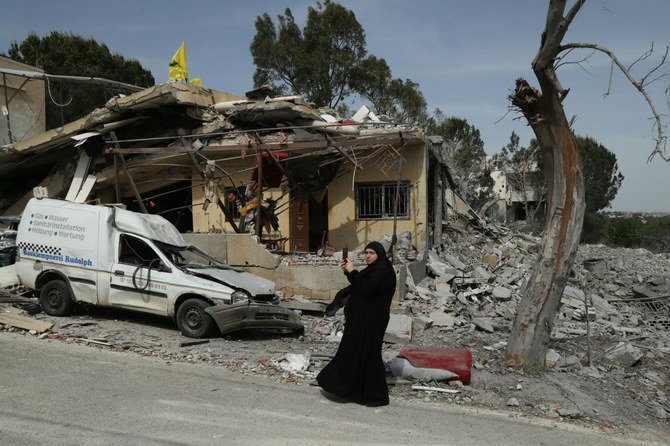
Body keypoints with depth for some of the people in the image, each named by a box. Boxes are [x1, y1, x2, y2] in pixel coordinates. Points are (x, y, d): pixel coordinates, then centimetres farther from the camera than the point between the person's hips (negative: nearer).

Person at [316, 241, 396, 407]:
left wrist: (353, 272, -19)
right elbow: (359, 286, 15)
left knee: (368, 354, -3)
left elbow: (367, 289, -27)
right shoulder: (373, 269, 12)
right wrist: (348, 272, 0)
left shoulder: (384, 271, -17)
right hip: (362, 318, 10)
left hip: (372, 320, -10)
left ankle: (376, 395, 9)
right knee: (353, 351, 16)